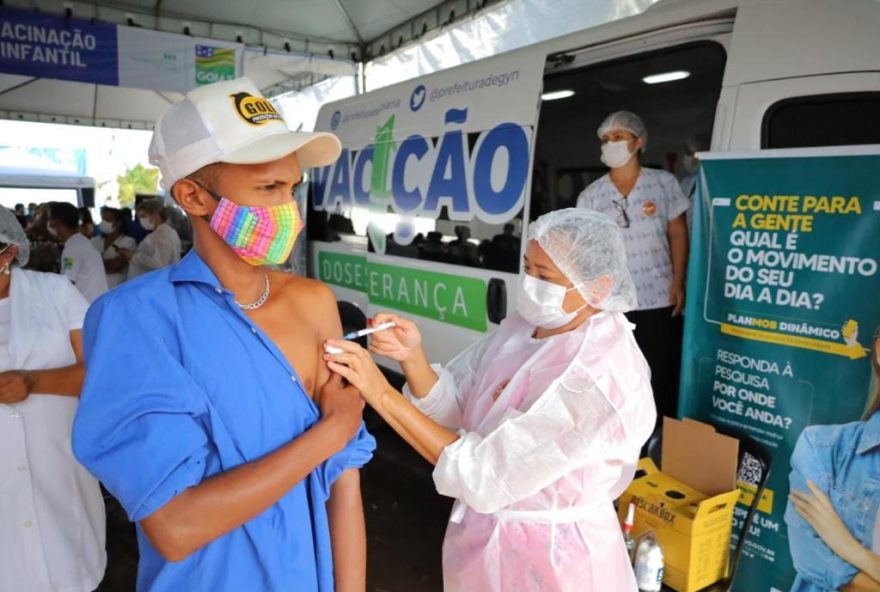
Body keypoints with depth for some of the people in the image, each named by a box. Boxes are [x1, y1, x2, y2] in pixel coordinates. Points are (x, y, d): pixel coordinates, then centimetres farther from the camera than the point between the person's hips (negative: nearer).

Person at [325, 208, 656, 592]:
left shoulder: (597, 379, -28)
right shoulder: (522, 327, -5)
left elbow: (484, 474, -29)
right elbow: (451, 405, -5)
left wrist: (382, 394, -30)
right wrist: (412, 357, -23)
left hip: (550, 555, -6)